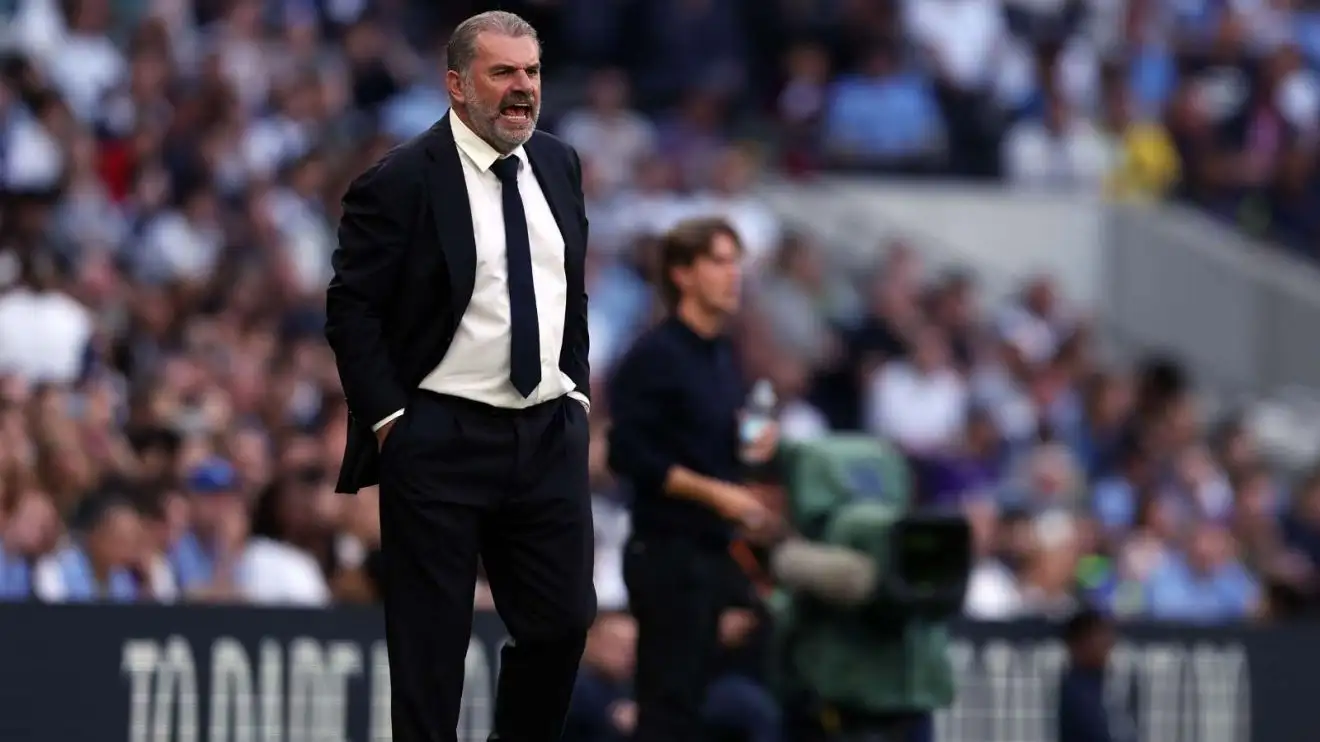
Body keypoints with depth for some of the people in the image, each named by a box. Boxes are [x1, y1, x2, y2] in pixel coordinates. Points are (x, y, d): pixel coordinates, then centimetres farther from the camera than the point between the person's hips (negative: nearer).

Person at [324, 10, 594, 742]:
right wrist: (389, 419, -12)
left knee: (563, 621, 7)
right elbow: (351, 309, -9)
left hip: (549, 434, 6)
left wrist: (577, 389, 13)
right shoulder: (399, 182, -10)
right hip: (441, 441, -6)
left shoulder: (559, 165, 9)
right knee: (430, 641, 1)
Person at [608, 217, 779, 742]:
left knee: (689, 696, 8)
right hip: (667, 547, -8)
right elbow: (630, 456, -17)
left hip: (712, 547, 8)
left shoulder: (722, 355, 15)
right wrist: (716, 493, -19)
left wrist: (754, 446, 5)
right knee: (670, 698, -10)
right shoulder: (655, 355, -10)